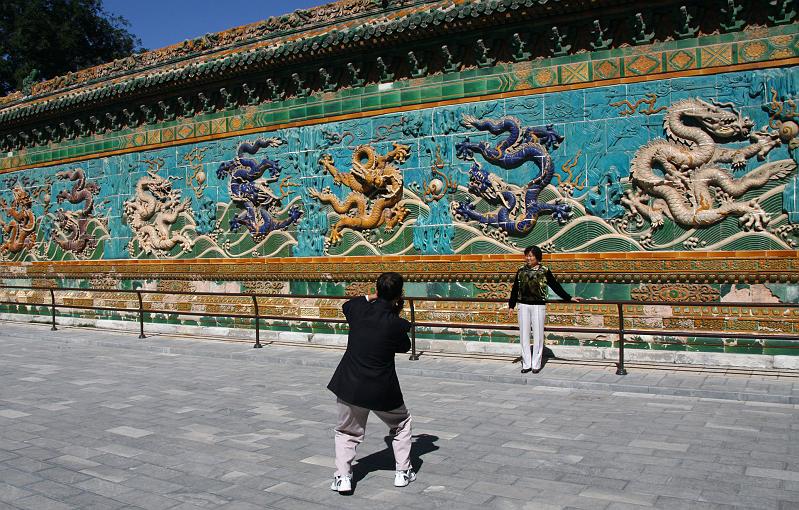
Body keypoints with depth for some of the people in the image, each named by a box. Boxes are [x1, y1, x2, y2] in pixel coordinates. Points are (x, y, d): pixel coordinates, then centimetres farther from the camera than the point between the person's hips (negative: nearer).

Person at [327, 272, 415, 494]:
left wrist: (370, 297, 30)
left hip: (350, 385, 2)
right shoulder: (397, 324, -13)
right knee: (401, 423, 25)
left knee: (347, 432, 21)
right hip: (382, 390, -2)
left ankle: (342, 476, 7)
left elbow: (346, 305, 22)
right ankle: (403, 472, 24)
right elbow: (405, 346, 8)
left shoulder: (359, 309, -3)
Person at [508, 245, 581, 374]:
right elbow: (515, 289, 11)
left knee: (538, 335, 1)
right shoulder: (521, 271, 7)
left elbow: (555, 286, 2)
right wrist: (511, 305, 8)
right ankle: (526, 364, 12)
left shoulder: (544, 271, -1)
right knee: (524, 335, 4)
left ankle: (536, 364, 11)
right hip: (523, 306, 3)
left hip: (538, 306, -3)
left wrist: (569, 298, 0)